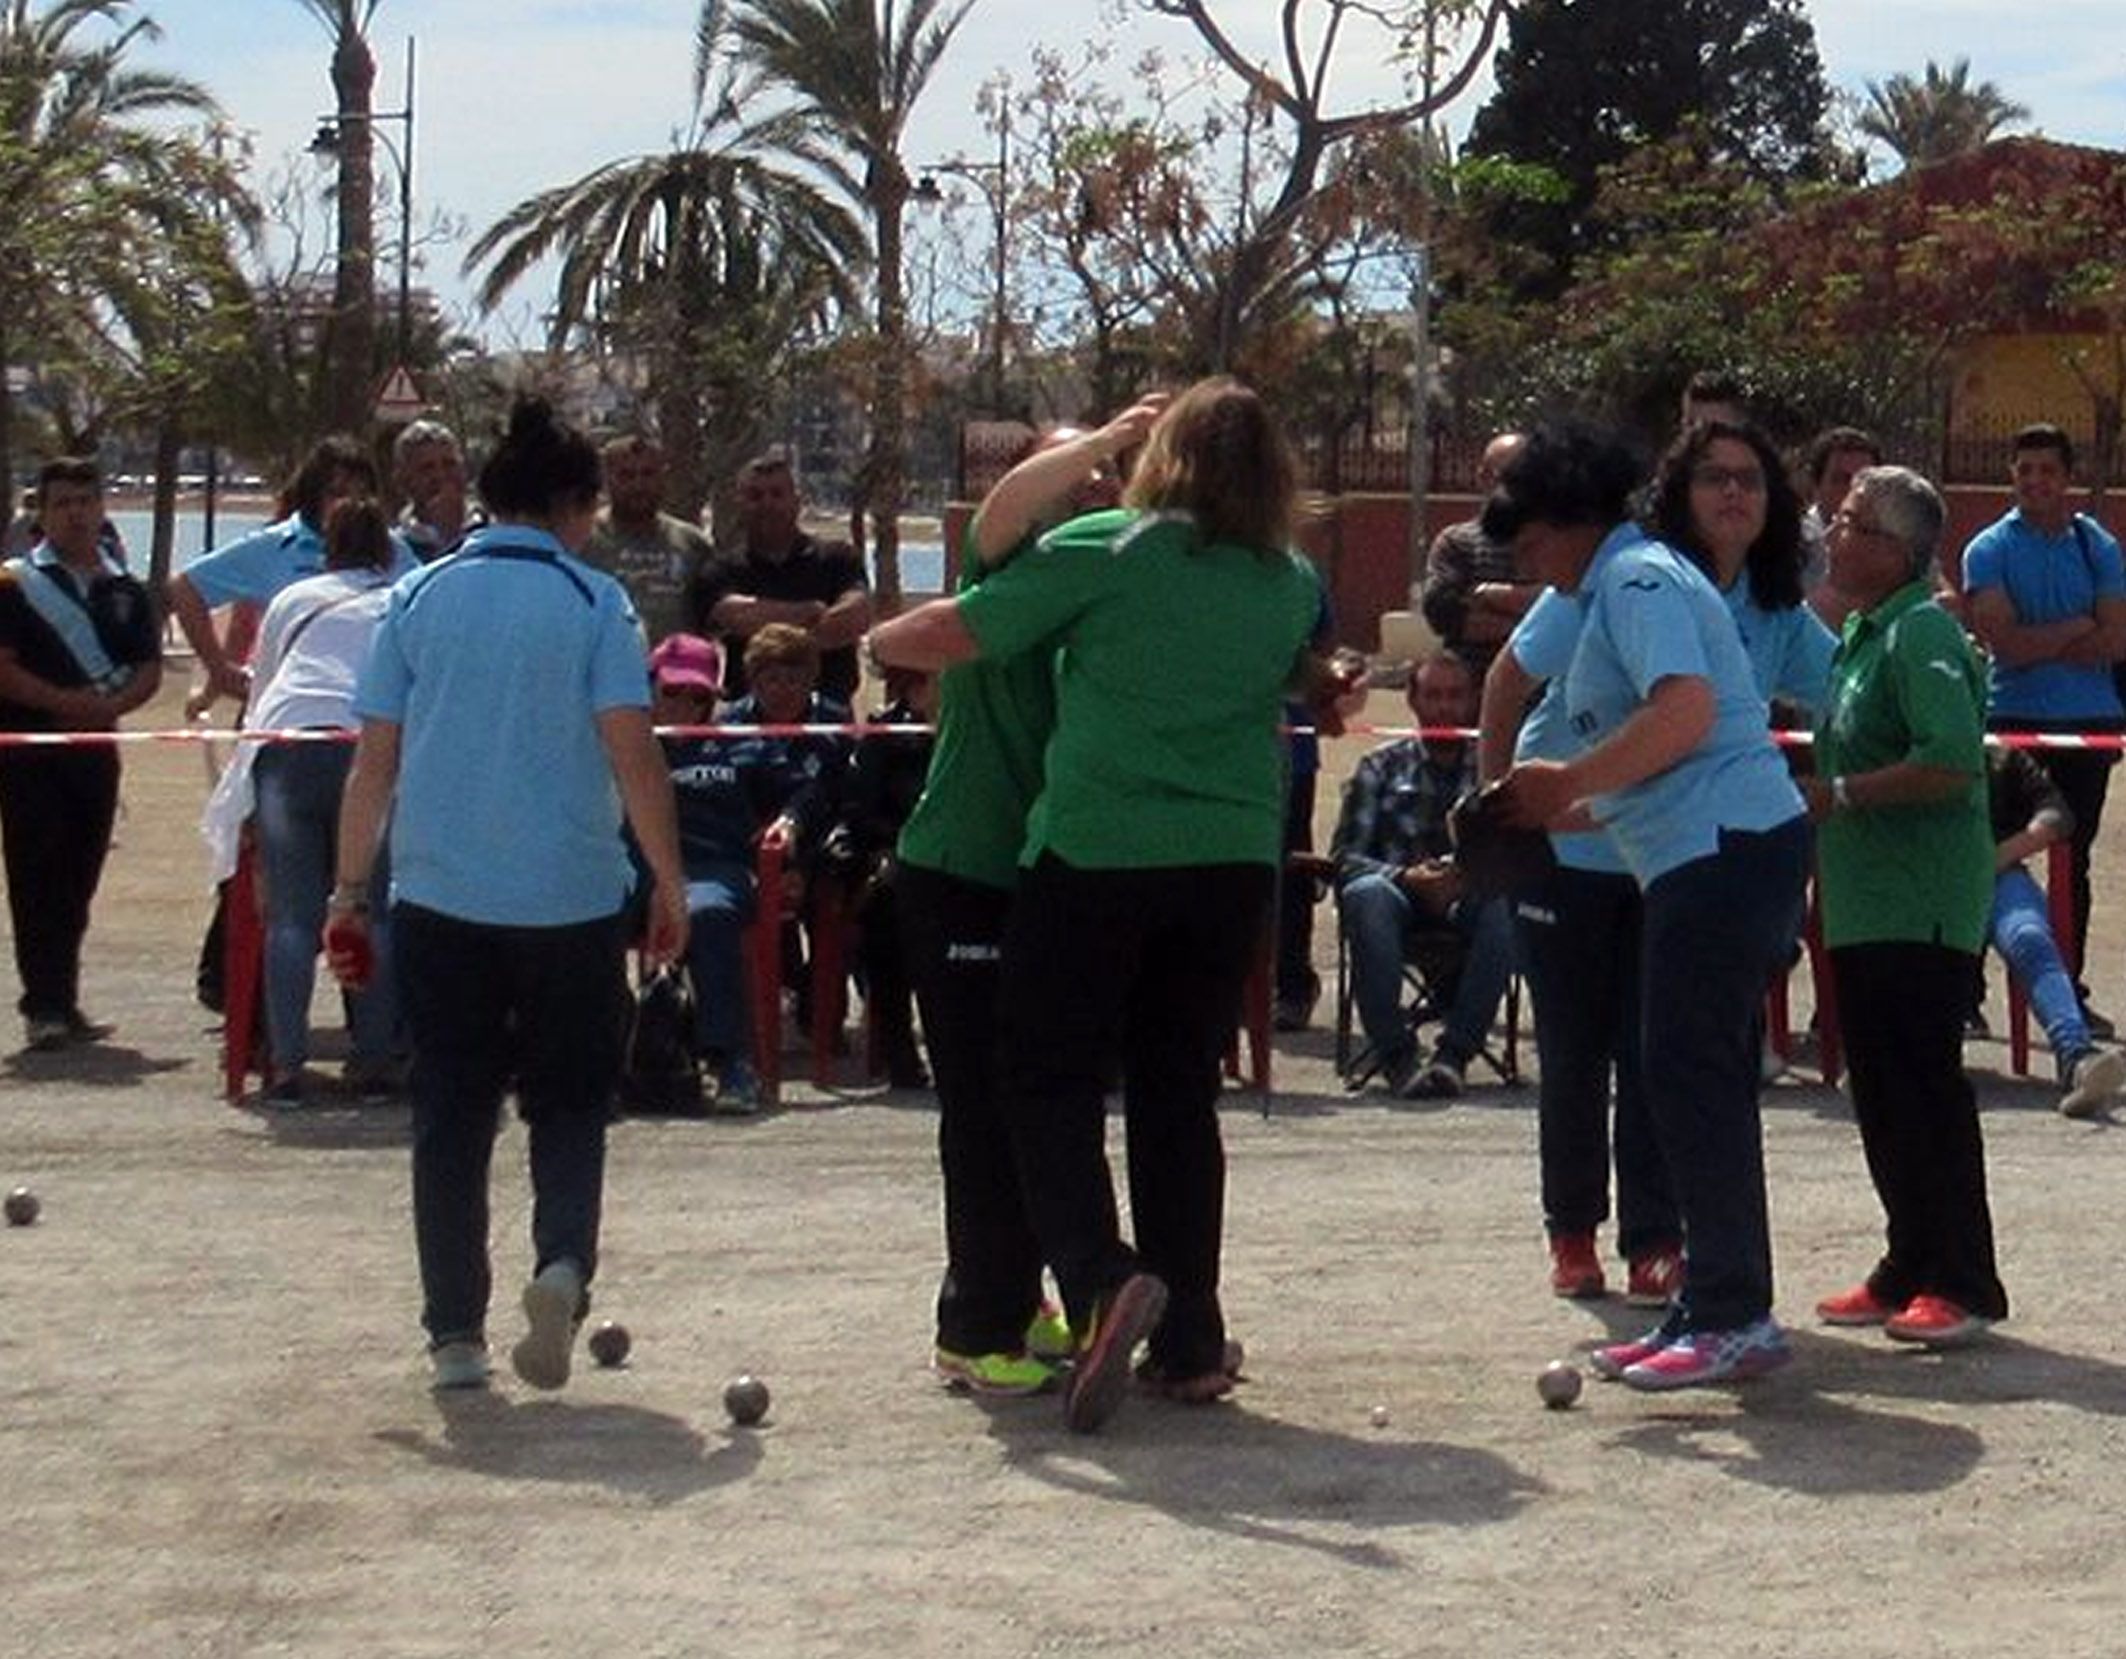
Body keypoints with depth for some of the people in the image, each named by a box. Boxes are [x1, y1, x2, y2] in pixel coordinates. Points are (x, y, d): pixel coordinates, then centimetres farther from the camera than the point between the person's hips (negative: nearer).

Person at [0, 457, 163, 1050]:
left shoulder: (125, 591, 14)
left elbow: (149, 671, 10)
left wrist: (111, 705, -9)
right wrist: (66, 701, -17)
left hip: (95, 748, 4)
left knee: (79, 879, 8)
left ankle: (62, 1002, 18)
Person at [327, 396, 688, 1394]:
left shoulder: (418, 597, 4)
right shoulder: (594, 602, -3)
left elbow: (374, 760, 4)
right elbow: (634, 756, -8)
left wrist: (350, 889, 12)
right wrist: (670, 887, 0)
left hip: (438, 900, 2)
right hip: (570, 899, -2)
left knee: (450, 1114, 10)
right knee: (569, 1102, 13)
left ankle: (455, 1332, 11)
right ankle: (563, 1260, -12)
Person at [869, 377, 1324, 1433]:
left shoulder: (1105, 552, -7)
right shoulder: (1293, 586, 6)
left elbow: (946, 637, -5)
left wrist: (880, 639, 15)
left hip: (1093, 859, -4)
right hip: (1232, 868, 4)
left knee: (1052, 1086, 5)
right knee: (1180, 1094, 14)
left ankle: (1103, 1278, -19)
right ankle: (1191, 1344, 15)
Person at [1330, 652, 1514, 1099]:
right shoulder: (1382, 768, 18)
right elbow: (1345, 857, 6)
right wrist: (1405, 876, -15)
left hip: (1470, 896, 0)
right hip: (1400, 896, 0)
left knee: (1506, 902, -36)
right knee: (1366, 894, -36)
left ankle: (1455, 1052, -36)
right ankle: (1394, 1054, -36)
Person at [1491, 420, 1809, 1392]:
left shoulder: (1637, 580, -7)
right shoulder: (1628, 583, 24)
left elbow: (1685, 711, -23)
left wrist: (1568, 783, -16)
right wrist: (1569, 814, 20)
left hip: (1722, 853, -11)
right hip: (1712, 851, 11)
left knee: (1690, 1077, -11)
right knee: (1701, 1083, 11)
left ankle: (1733, 1318, -10)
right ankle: (1713, 1309, 16)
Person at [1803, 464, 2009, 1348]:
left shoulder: (1922, 633, -14)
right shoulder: (1860, 632, 16)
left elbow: (1954, 761, -26)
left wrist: (1841, 795, -19)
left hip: (1920, 910, -10)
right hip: (1864, 904, 10)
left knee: (1927, 1088, -7)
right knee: (1881, 1094, 13)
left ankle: (1963, 1284, -1)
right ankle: (1910, 1269, 22)